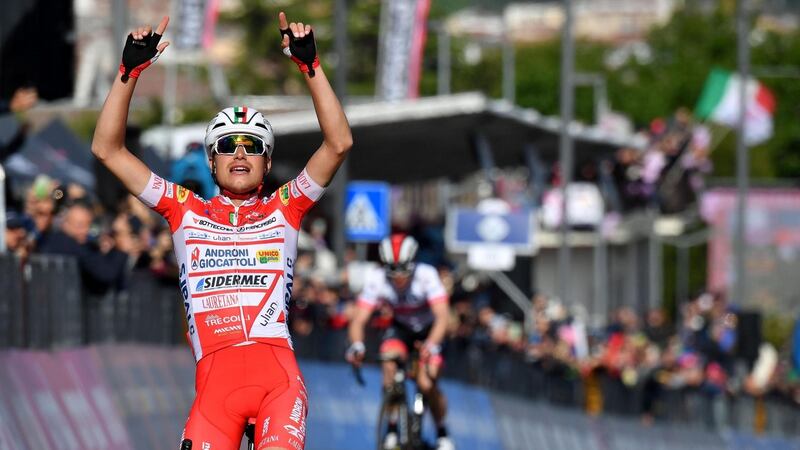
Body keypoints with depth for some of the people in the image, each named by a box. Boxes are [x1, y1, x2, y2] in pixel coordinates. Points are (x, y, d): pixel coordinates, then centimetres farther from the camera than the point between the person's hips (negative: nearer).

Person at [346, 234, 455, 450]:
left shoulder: (426, 275, -30)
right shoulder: (376, 279, -25)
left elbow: (442, 315, -37)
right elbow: (359, 319, -25)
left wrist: (432, 344, -54)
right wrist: (356, 345, -46)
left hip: (429, 330, -2)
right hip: (400, 328, 2)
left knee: (426, 384, -19)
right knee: (390, 362, -27)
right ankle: (392, 428, -12)